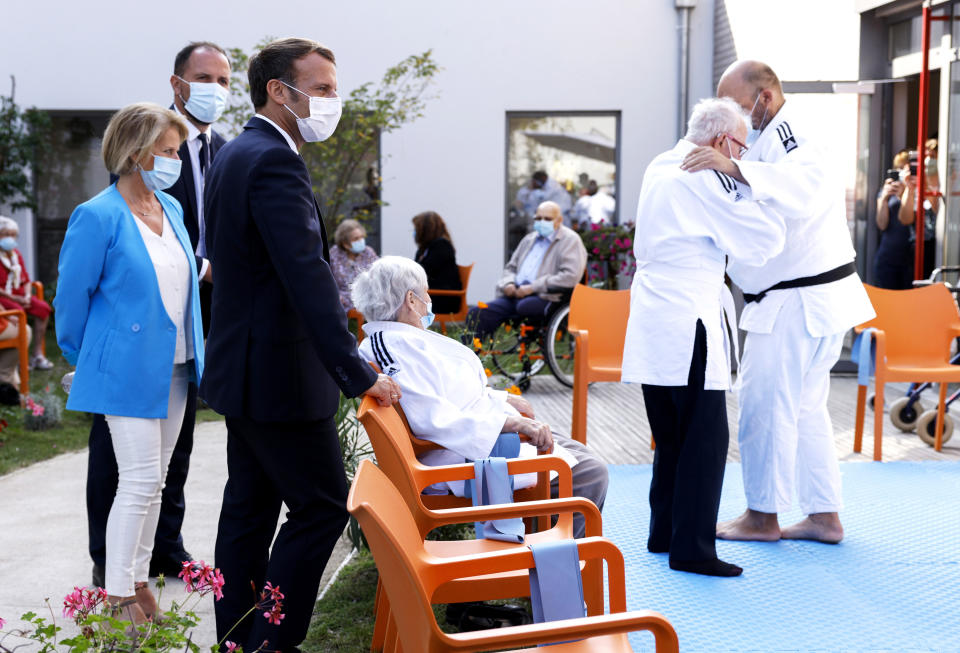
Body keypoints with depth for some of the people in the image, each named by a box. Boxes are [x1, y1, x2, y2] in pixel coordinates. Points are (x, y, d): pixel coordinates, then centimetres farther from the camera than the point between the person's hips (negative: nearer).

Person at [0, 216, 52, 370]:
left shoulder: (16, 254, 16)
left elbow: (26, 280, 16)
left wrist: (27, 296, -3)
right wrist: (13, 298, -18)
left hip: (20, 295, 7)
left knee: (43, 308, -18)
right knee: (18, 311, -35)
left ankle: (38, 354, -17)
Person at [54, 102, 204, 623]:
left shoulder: (171, 208, 9)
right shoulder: (98, 217, -13)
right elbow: (71, 297, -6)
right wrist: (84, 361, 4)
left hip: (173, 366, 7)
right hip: (127, 368, -7)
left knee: (154, 480, 12)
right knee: (139, 480, -7)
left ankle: (138, 579, 23)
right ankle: (117, 595, 6)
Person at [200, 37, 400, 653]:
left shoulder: (234, 155, 13)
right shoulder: (275, 162, -19)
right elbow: (308, 278, -26)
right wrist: (360, 374, -24)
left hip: (242, 366, 10)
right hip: (280, 373, -10)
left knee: (250, 509, 15)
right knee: (322, 507, -2)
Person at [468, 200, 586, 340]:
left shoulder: (570, 240, 2)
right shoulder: (530, 238, 25)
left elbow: (570, 276, -12)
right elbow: (511, 267, 31)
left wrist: (532, 287, -15)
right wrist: (508, 284, 5)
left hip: (545, 298, -6)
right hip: (515, 294, 6)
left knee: (523, 306, -40)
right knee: (476, 313, -16)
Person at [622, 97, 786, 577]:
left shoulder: (659, 167, 13)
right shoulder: (703, 178, -14)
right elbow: (764, 239, -14)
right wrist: (740, 183, -1)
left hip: (652, 320, 10)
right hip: (687, 323, -10)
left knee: (672, 436, 17)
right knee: (706, 437, -5)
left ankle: (664, 533, 25)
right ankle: (691, 548, -3)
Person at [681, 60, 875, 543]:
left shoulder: (788, 133, -17)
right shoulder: (772, 136, 18)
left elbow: (802, 185, -39)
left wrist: (733, 167, -49)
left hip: (798, 303, -11)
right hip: (815, 300, 11)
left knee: (765, 404, -2)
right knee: (805, 407, 15)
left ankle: (763, 515, 11)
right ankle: (825, 515, 22)